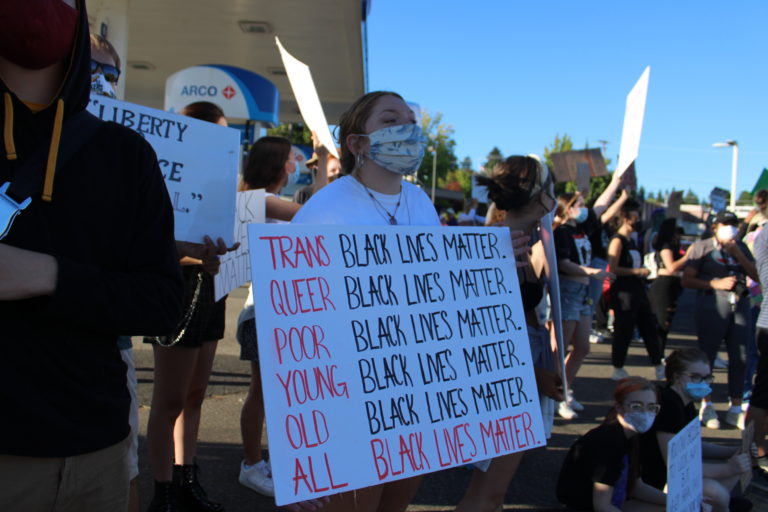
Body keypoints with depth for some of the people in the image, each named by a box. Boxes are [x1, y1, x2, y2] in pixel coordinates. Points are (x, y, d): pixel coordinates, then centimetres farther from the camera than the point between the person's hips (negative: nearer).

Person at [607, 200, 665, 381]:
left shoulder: (631, 241, 18)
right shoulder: (618, 240, -11)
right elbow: (613, 268, -21)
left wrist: (643, 271, 14)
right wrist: (637, 271, -20)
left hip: (638, 291, 9)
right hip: (623, 292, -9)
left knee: (650, 328, 11)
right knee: (623, 331, -3)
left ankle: (659, 368, 19)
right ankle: (618, 370, 9)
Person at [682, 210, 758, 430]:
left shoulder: (741, 247, 19)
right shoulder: (702, 247, 4)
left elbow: (756, 275, 9)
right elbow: (687, 280, -3)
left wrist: (738, 254, -2)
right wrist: (716, 283, -11)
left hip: (740, 303, 4)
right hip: (713, 305, -4)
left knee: (740, 357, 4)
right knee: (707, 356, 1)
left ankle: (735, 409, 14)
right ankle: (706, 406, 13)